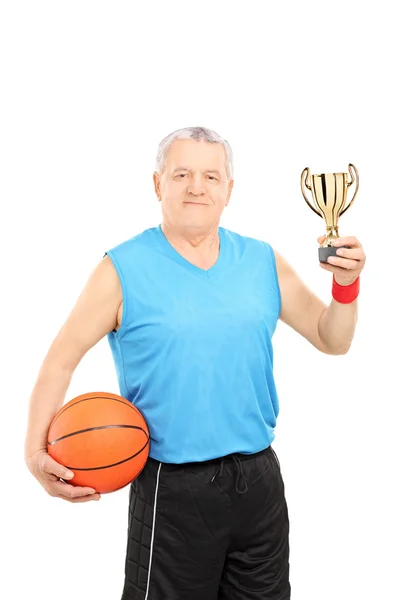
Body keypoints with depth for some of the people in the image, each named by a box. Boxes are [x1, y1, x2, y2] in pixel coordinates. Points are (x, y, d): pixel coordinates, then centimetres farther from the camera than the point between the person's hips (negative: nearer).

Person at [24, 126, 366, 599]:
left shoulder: (264, 262, 2)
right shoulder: (123, 270, -9)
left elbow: (331, 341, 9)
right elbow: (61, 360, -6)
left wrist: (346, 285, -9)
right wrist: (36, 449, -17)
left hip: (259, 477, 4)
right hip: (172, 491, -4)